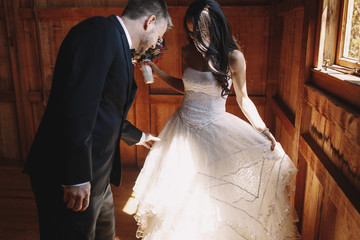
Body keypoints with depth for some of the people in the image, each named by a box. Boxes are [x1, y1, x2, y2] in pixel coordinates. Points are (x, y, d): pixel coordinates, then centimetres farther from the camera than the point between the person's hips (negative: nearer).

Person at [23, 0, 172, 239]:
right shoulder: (102, 31, -15)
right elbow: (77, 107, -26)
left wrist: (138, 136, 41)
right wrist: (77, 176, -26)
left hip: (93, 174, 10)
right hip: (72, 177, -10)